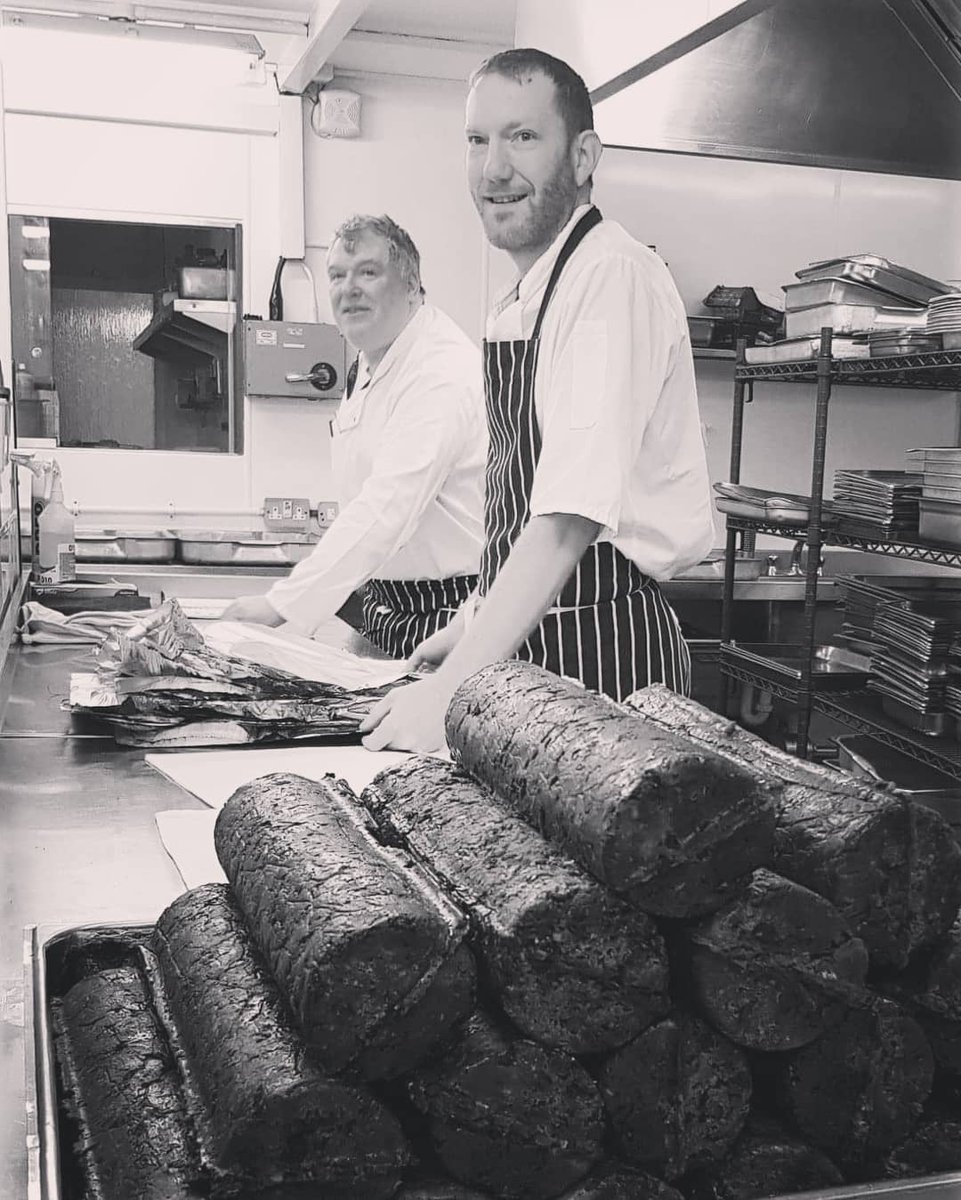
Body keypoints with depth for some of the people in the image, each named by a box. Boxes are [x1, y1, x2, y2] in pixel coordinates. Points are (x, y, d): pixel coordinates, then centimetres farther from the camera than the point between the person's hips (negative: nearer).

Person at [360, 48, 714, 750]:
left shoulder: (613, 277, -17)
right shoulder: (521, 305, 14)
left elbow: (572, 516, -26)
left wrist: (454, 686, -28)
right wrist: (474, 628, 17)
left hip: (605, 652, -9)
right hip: (519, 641, 9)